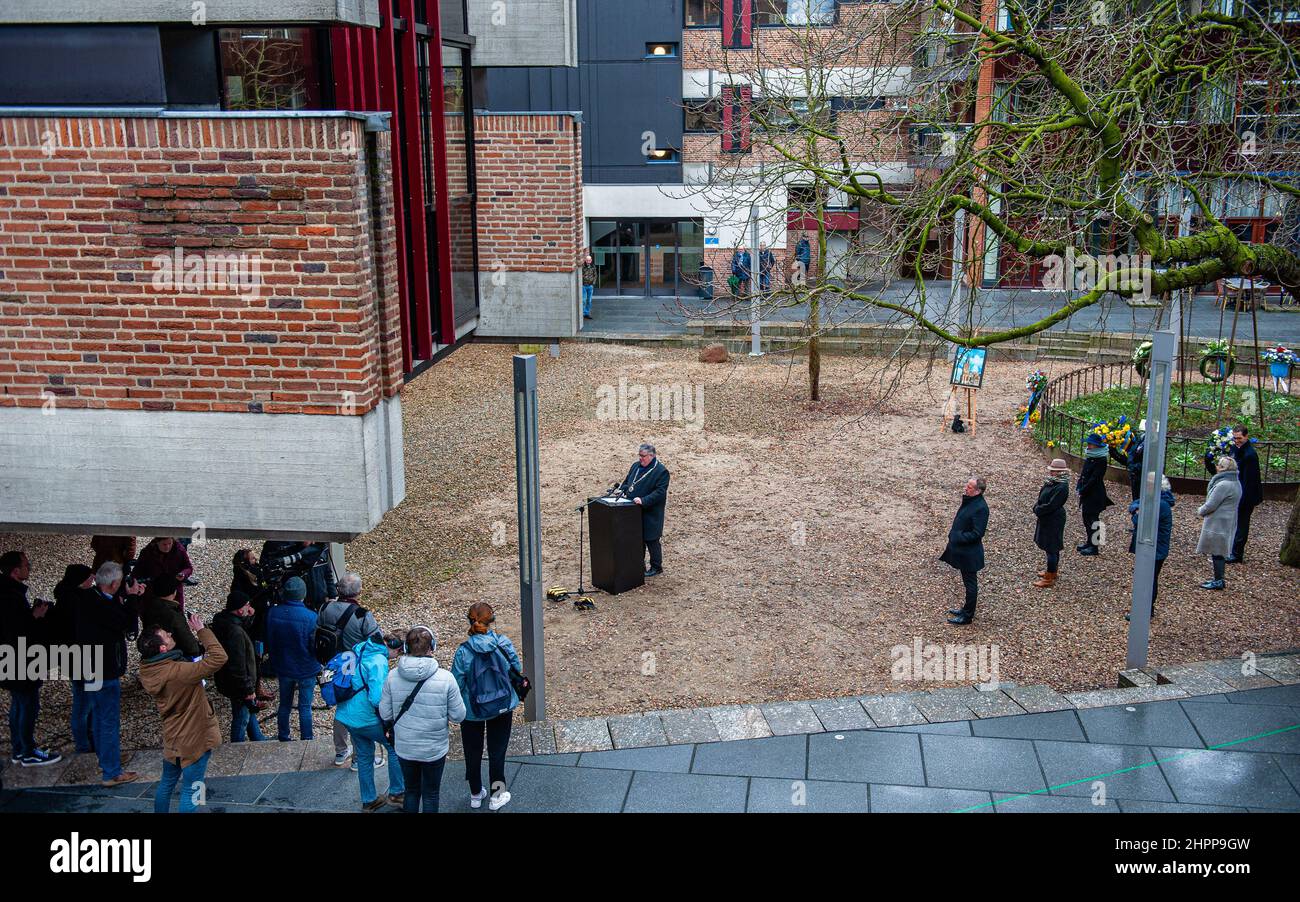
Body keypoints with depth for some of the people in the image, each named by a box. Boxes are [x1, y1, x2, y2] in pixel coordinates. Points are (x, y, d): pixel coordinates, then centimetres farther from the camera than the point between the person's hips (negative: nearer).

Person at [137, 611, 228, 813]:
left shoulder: (148, 668, -8)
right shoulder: (177, 672, -33)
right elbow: (219, 658, -34)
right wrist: (201, 630, -25)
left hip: (172, 738, 8)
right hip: (193, 739, -8)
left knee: (166, 784, 24)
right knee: (190, 792, 5)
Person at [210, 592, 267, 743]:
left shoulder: (222, 622, -4)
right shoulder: (235, 632, -34)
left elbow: (244, 627, 17)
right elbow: (238, 666, -31)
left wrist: (249, 617, -2)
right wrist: (248, 690, -21)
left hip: (227, 680, 10)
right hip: (238, 686, -10)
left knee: (250, 712, 27)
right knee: (241, 719, 9)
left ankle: (259, 741, 44)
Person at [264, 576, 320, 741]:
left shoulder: (273, 613, -12)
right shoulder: (310, 617, -26)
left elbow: (269, 642, 0)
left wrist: (276, 663, 15)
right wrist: (317, 665, 3)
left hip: (283, 668, 4)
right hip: (306, 670, -4)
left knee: (284, 704, 21)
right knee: (305, 707, 11)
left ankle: (283, 737, 35)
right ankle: (306, 740, 22)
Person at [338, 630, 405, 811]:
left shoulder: (359, 650, 3)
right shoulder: (379, 661, -24)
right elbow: (377, 698, -30)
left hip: (347, 716, 8)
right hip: (366, 719, -8)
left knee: (364, 756, 22)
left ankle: (369, 801, 34)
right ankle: (396, 793, 22)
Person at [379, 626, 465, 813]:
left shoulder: (392, 677, -13)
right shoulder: (445, 678, -20)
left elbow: (385, 714, -5)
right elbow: (458, 715, -12)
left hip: (404, 748, 2)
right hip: (434, 749, -2)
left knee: (411, 791, 23)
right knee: (430, 794, 18)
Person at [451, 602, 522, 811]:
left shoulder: (464, 651, -22)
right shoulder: (504, 643, -17)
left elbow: (456, 683, -15)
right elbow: (517, 670, -3)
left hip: (471, 710, -1)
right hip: (502, 707, 1)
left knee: (473, 751, 20)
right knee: (497, 750, 18)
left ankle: (476, 794, 37)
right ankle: (496, 796, 30)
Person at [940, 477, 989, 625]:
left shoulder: (980, 508, -25)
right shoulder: (969, 501, 3)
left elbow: (977, 534, -25)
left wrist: (958, 537, -21)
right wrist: (953, 535, 6)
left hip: (969, 553, -9)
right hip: (962, 550, 9)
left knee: (970, 583, 5)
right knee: (968, 581, 22)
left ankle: (967, 616, 17)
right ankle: (967, 609, 36)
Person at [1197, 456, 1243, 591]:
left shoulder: (1223, 485, -24)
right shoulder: (1236, 483, 10)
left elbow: (1210, 505, -21)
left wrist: (1200, 511, -1)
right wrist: (1203, 510, 11)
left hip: (1218, 523, -10)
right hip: (1228, 523, 10)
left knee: (1216, 552, -2)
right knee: (1220, 552, 17)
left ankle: (1218, 582, 2)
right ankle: (1219, 579, 25)